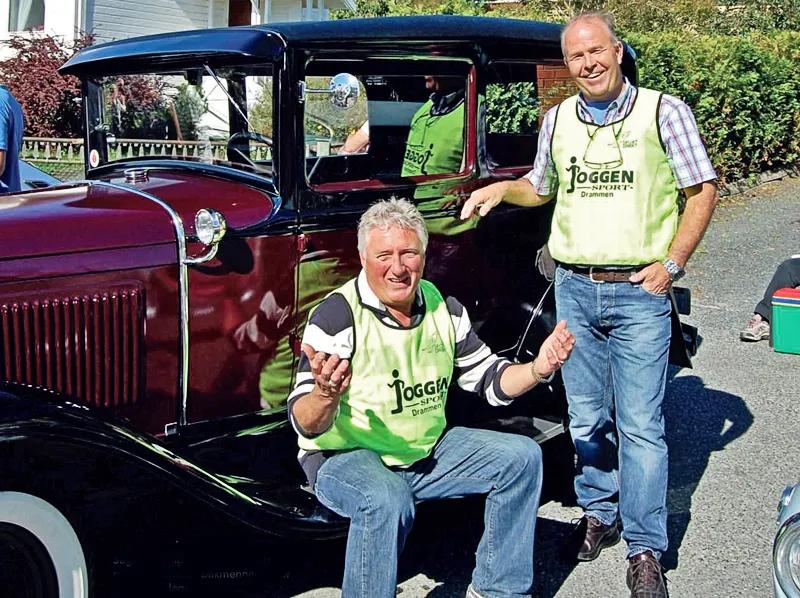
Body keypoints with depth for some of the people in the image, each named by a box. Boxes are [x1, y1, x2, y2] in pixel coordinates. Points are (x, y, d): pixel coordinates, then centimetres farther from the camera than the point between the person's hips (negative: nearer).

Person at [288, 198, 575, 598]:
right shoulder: (337, 316, -19)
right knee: (387, 500, -37)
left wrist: (538, 369, -10)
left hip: (428, 451, 7)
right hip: (345, 457, -6)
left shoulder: (444, 309, 0)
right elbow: (306, 425, -24)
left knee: (521, 456, -1)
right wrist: (325, 394, -48)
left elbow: (490, 380, 10)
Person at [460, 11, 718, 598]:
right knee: (587, 417, 13)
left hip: (640, 292, -4)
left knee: (640, 425, -2)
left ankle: (645, 550, 8)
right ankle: (600, 512, 31)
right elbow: (541, 187, 23)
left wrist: (672, 263, -9)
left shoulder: (663, 111, -3)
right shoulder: (558, 120, 9)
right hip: (573, 289, 4)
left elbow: (703, 190, 0)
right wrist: (500, 188, 2)